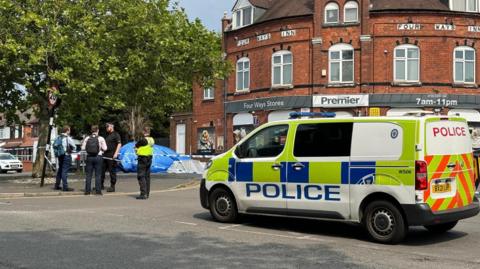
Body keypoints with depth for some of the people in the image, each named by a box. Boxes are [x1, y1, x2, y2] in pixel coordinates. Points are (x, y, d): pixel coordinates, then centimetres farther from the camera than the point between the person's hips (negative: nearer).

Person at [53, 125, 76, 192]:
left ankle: (57, 185, 24)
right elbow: (73, 146, -6)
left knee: (60, 170, 17)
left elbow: (54, 146, 11)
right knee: (65, 171, -7)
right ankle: (65, 187, -8)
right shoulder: (68, 138, -12)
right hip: (66, 155, -7)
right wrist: (70, 150, 12)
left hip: (59, 155, 7)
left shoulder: (58, 137, 8)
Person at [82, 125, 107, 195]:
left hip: (89, 157, 2)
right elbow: (105, 148, -8)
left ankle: (87, 191, 8)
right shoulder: (101, 138, -6)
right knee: (98, 175, 3)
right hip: (98, 157, -2)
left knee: (88, 174, 7)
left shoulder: (87, 138, 2)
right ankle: (98, 191, 1)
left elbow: (83, 148, 1)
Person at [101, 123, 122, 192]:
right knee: (102, 170, 8)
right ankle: (101, 185, 16)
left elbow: (119, 144, -13)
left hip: (112, 156, -8)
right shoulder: (107, 135, 20)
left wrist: (116, 153, -22)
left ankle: (112, 187, 1)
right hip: (105, 155, 8)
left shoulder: (116, 135, -5)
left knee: (112, 171, -4)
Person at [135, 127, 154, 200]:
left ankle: (143, 194, -11)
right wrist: (139, 148, 6)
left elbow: (136, 146, -6)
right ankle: (147, 193, 19)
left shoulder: (143, 140, -18)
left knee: (141, 176, -6)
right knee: (147, 176, 14)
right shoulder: (152, 140, 6)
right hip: (149, 159, 8)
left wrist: (137, 147, 12)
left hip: (142, 158, -8)